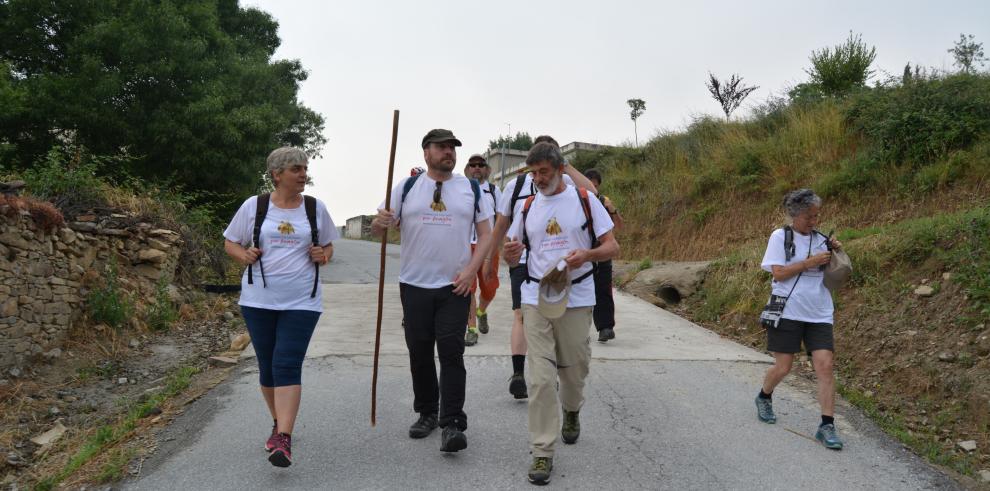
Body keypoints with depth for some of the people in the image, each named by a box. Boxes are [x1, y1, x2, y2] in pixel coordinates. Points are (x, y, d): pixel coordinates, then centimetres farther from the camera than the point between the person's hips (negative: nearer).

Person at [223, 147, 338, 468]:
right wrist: (245, 256, -11)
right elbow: (230, 243, 10)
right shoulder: (254, 206, 2)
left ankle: (283, 439, -12)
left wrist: (323, 256, -6)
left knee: (287, 366, -12)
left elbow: (328, 245, 17)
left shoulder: (315, 207, 5)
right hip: (258, 300, 1)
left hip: (301, 302, -1)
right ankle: (278, 423, 32)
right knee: (267, 366, 11)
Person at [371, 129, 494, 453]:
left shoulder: (471, 189, 5)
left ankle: (452, 425, -2)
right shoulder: (407, 188, 5)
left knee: (451, 352, -7)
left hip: (455, 287, -1)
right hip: (414, 285, 2)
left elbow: (485, 234, 4)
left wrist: (471, 270, -9)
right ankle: (427, 413, 26)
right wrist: (380, 223, -20)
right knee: (419, 352, 10)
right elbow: (379, 228, 4)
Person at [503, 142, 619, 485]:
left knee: (574, 370, 12)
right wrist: (511, 253, -12)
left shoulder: (585, 200, 0)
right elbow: (512, 257, 13)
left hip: (576, 299, -1)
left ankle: (571, 413, 44)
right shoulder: (527, 207, 9)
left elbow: (612, 247, -2)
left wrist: (586, 255, -23)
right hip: (536, 299, 1)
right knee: (541, 377, -6)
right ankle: (543, 452, 1)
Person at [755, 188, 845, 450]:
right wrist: (809, 263, -15)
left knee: (825, 365, -8)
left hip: (819, 314, 3)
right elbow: (778, 273, -9)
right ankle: (764, 397, 34)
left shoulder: (821, 239, 10)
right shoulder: (780, 237, -2)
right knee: (783, 367, 4)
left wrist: (836, 253, 1)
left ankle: (827, 426, -3)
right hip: (788, 312, -3)